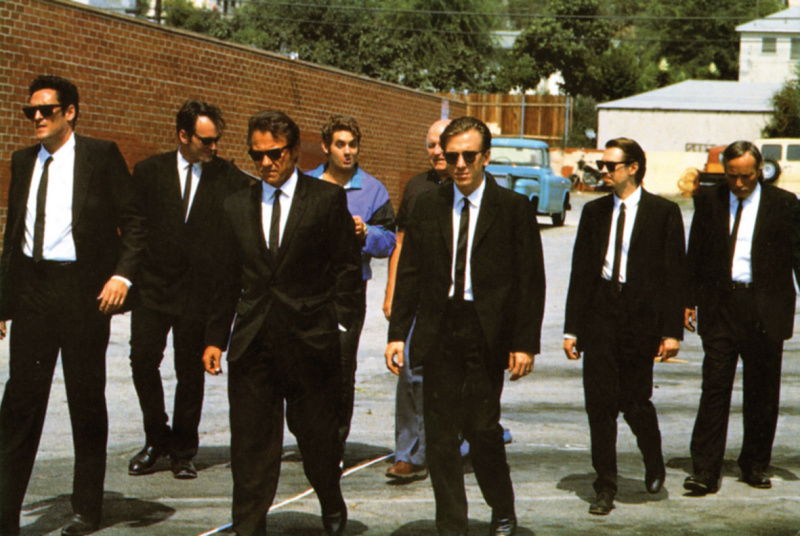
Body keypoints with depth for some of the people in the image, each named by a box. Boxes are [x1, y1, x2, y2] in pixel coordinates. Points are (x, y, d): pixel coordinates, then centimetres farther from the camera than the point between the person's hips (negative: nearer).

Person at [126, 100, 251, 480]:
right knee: (143, 360, -4)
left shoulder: (232, 180, 1)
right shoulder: (148, 172, 5)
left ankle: (183, 451, 18)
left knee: (190, 372, 5)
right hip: (154, 285, 1)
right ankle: (157, 439, 16)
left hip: (202, 289, -1)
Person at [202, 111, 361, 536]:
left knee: (317, 434, 7)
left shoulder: (327, 199, 1)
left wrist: (339, 324, -7)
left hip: (310, 340, -3)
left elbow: (347, 266, 1)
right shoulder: (237, 206, 12)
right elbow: (228, 278, 13)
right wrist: (216, 337, 10)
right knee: (250, 439, 1)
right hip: (252, 341, 3)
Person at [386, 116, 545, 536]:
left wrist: (525, 343, -7)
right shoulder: (427, 207, 9)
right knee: (440, 434, 4)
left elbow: (530, 281, -1)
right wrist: (397, 333, 3)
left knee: (483, 428, -4)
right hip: (439, 333, 3)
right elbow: (410, 275, 10)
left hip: (487, 334, -3)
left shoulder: (514, 208, 0)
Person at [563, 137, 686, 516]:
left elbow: (675, 275, -2)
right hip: (599, 314, 3)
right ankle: (605, 487, 9)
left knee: (634, 400, 1)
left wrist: (672, 331, -8)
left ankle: (654, 463, 31)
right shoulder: (594, 212, 10)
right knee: (600, 403, 0)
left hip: (641, 317, -3)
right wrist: (571, 328, 6)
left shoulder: (664, 213, -1)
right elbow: (580, 271, 10)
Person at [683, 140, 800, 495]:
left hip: (764, 309, 0)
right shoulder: (708, 201, 7)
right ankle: (705, 471, -3)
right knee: (714, 386, -4)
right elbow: (695, 255, 10)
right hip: (719, 306, 1)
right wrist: (690, 301, 5)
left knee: (762, 392, 8)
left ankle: (756, 465, 23)